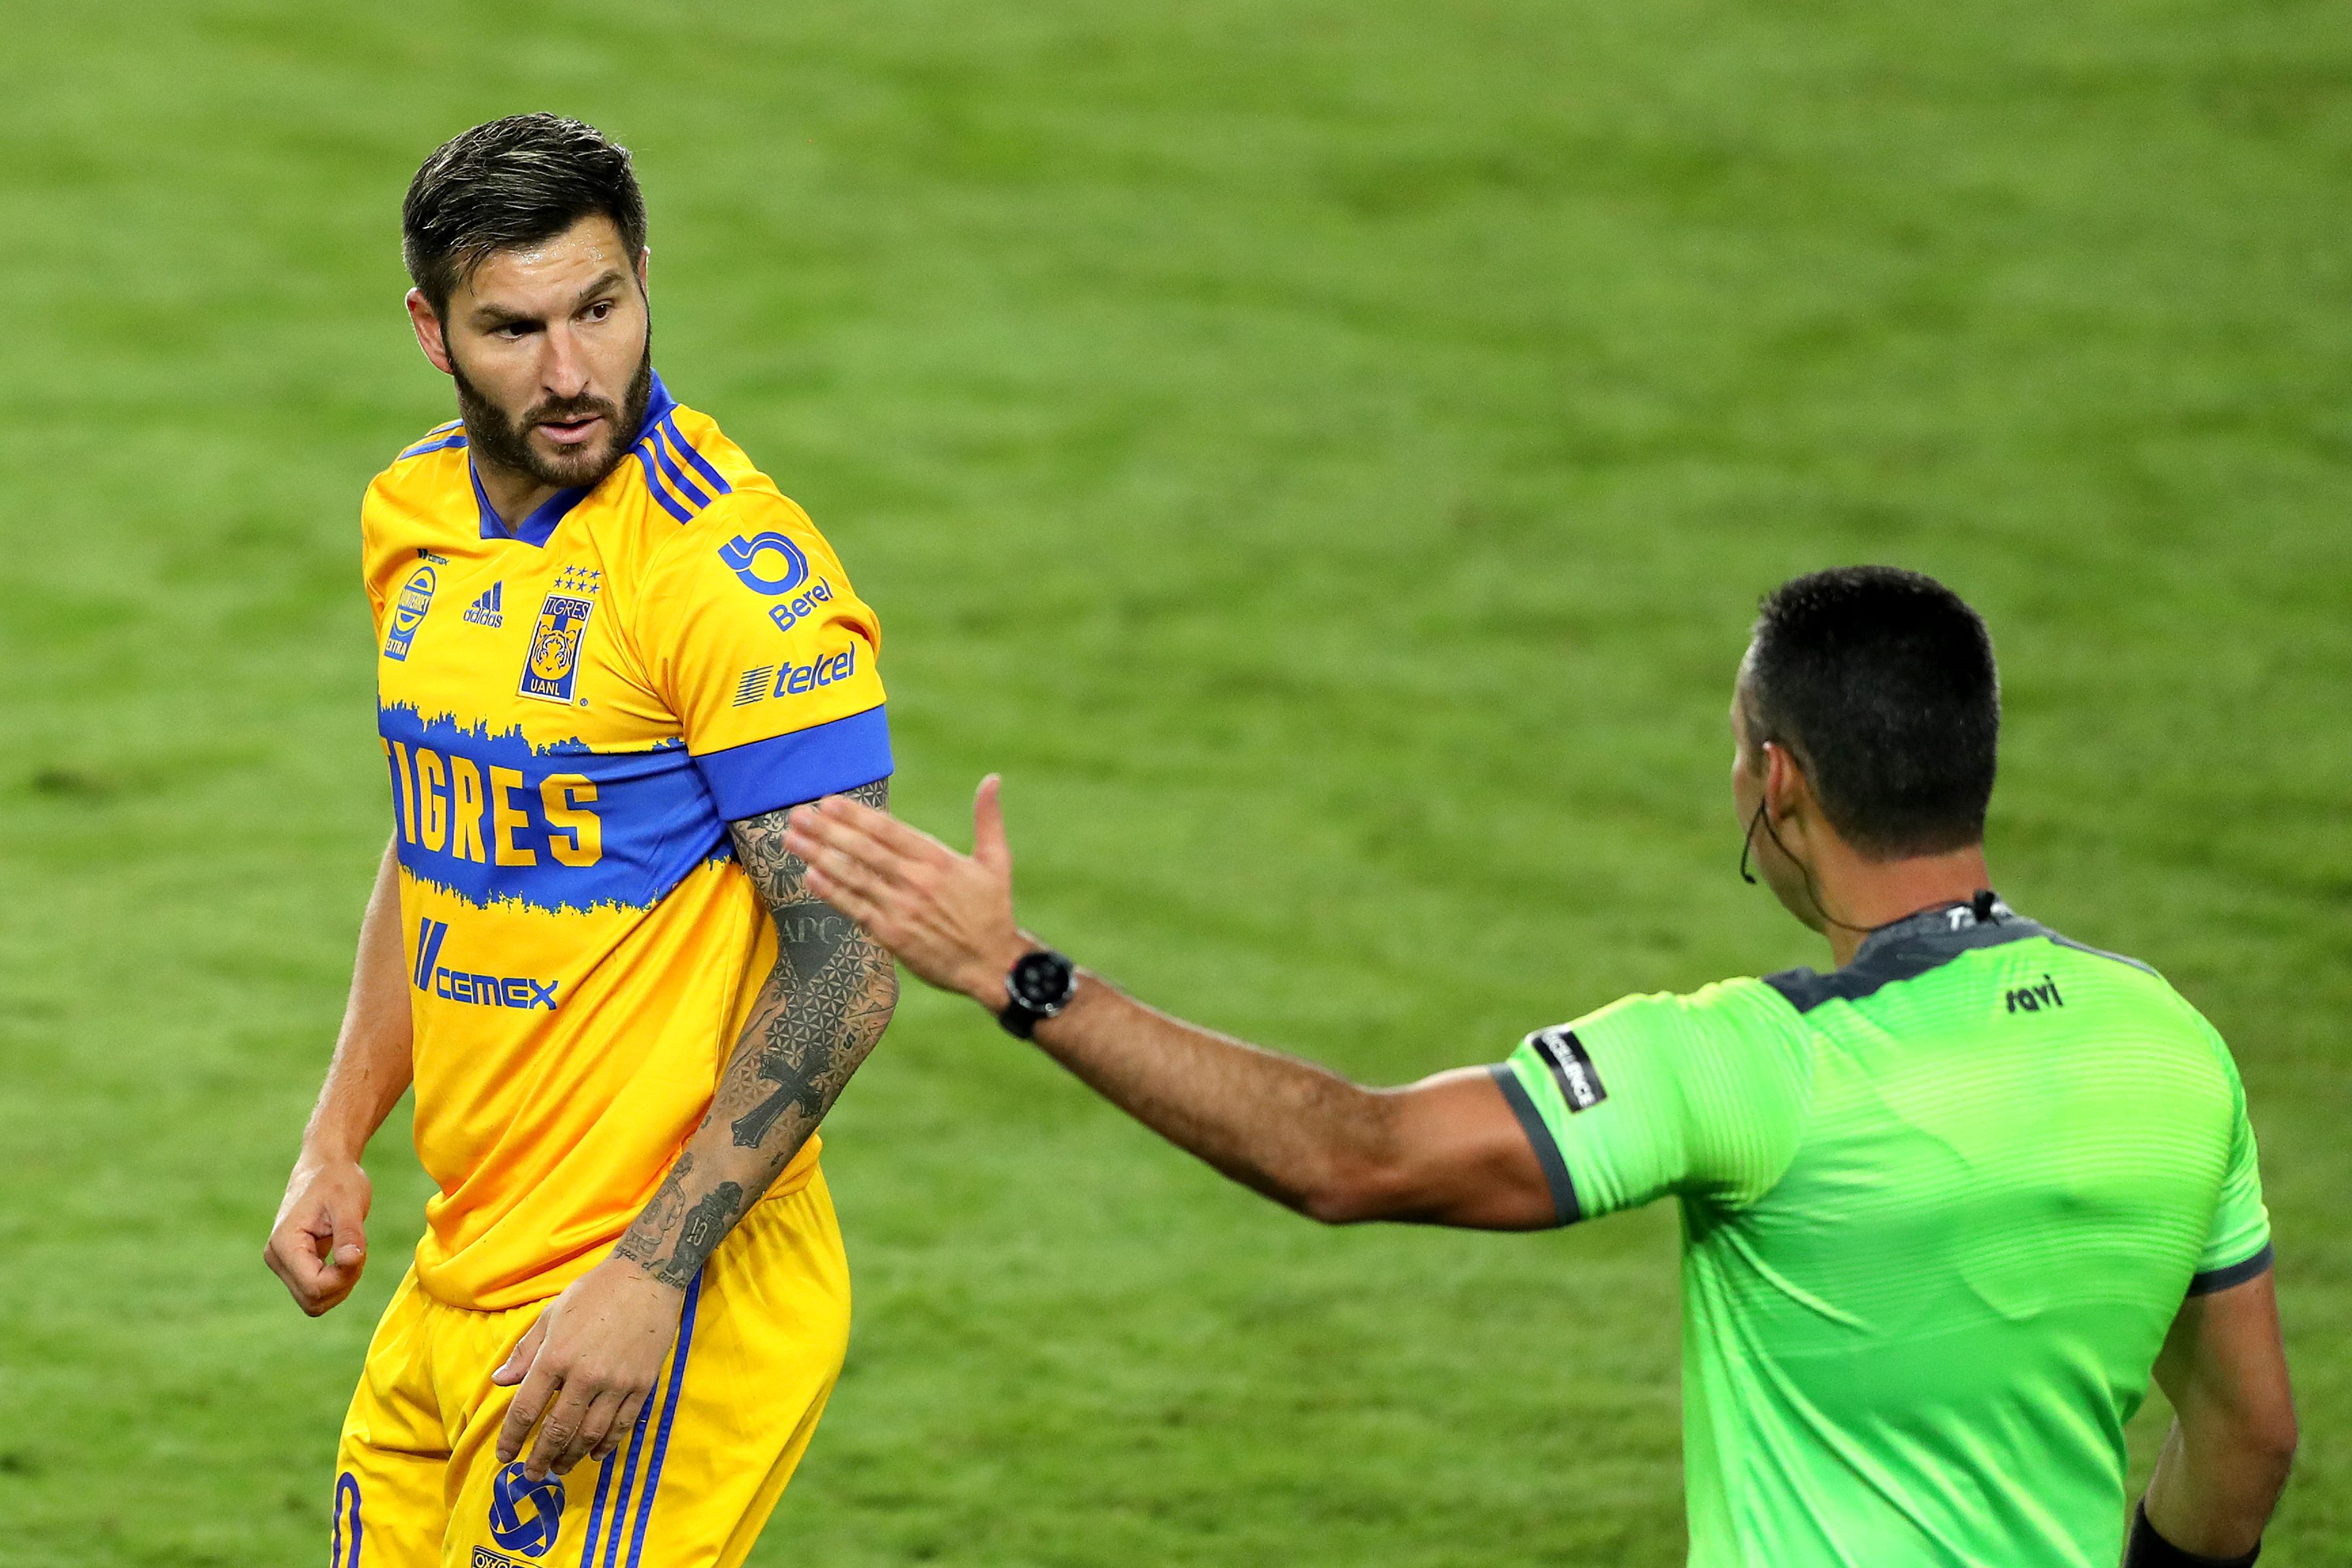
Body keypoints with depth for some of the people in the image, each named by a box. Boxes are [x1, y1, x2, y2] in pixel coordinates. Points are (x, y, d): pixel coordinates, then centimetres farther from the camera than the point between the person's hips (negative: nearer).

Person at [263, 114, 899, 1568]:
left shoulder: (729, 565, -17)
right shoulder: (416, 515, 8)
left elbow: (845, 966, -19)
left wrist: (648, 1277, -22)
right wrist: (336, 1144, 15)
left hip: (660, 1303, -7)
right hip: (459, 1281, 7)